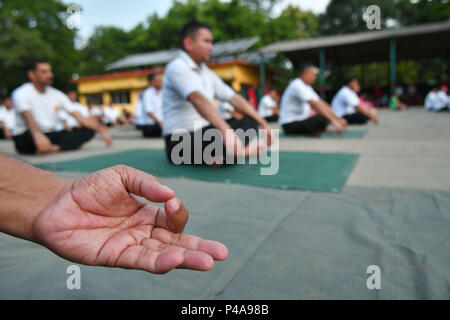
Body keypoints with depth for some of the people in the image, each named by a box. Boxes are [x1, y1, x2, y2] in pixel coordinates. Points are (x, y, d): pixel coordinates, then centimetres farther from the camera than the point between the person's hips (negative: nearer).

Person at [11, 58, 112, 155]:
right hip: (25, 138, -5)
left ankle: (56, 148, -33)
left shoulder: (57, 95, 6)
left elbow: (80, 118, -2)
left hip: (50, 136, 6)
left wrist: (101, 130, -17)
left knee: (88, 130, -16)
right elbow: (28, 117, -30)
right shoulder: (21, 93, -9)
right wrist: (38, 135, -52)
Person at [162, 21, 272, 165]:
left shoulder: (207, 73, 15)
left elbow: (235, 99, 12)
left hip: (205, 133, 9)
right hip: (180, 139, -9)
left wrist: (263, 123, 3)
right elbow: (198, 99, -29)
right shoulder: (177, 67, -11)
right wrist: (226, 130, -44)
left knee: (249, 124, -3)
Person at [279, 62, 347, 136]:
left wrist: (337, 117, 1)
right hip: (290, 124, -10)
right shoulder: (298, 86, -17)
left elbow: (322, 103, 10)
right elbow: (315, 104, -25)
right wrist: (333, 120, -28)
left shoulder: (306, 87, 14)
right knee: (323, 120, -25)